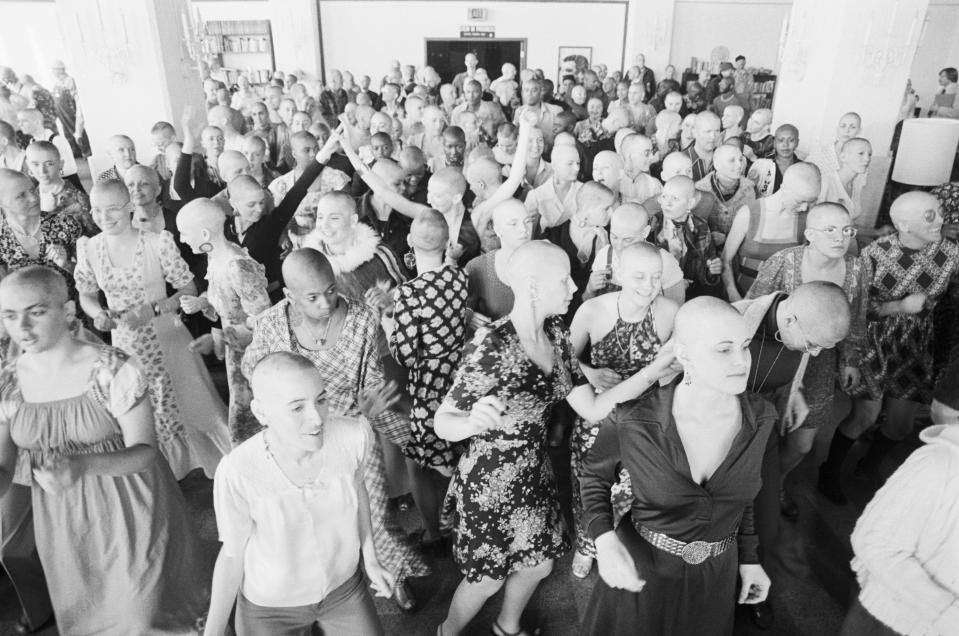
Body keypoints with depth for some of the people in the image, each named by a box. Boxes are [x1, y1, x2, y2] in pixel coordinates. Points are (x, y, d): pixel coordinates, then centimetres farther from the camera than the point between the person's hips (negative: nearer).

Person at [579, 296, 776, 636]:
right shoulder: (634, 421, -26)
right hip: (639, 570, -3)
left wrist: (749, 557, 8)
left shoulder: (760, 417, -14)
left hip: (715, 576, 3)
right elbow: (595, 475, -7)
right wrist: (604, 539, -22)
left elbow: (739, 492, 4)